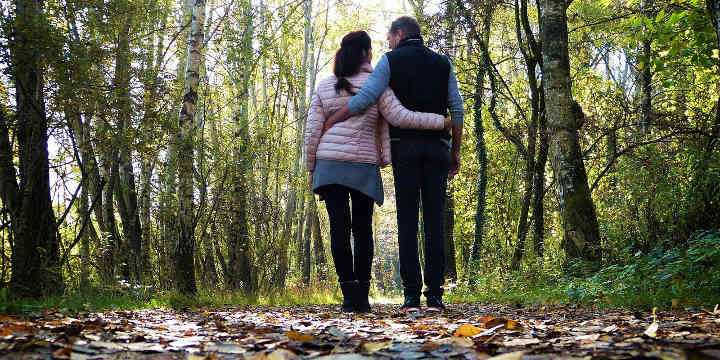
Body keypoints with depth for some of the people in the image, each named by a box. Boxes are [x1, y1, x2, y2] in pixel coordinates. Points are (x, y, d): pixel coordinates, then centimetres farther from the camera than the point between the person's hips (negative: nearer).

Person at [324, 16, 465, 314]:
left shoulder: (391, 60, 5)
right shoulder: (442, 63, 15)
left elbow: (365, 98, -8)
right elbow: (457, 108, 8)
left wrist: (329, 123, 1)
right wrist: (456, 151, 12)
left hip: (405, 145, -2)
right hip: (437, 147, 2)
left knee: (407, 219, -2)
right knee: (435, 219, 0)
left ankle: (412, 295, -7)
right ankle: (435, 296, -4)